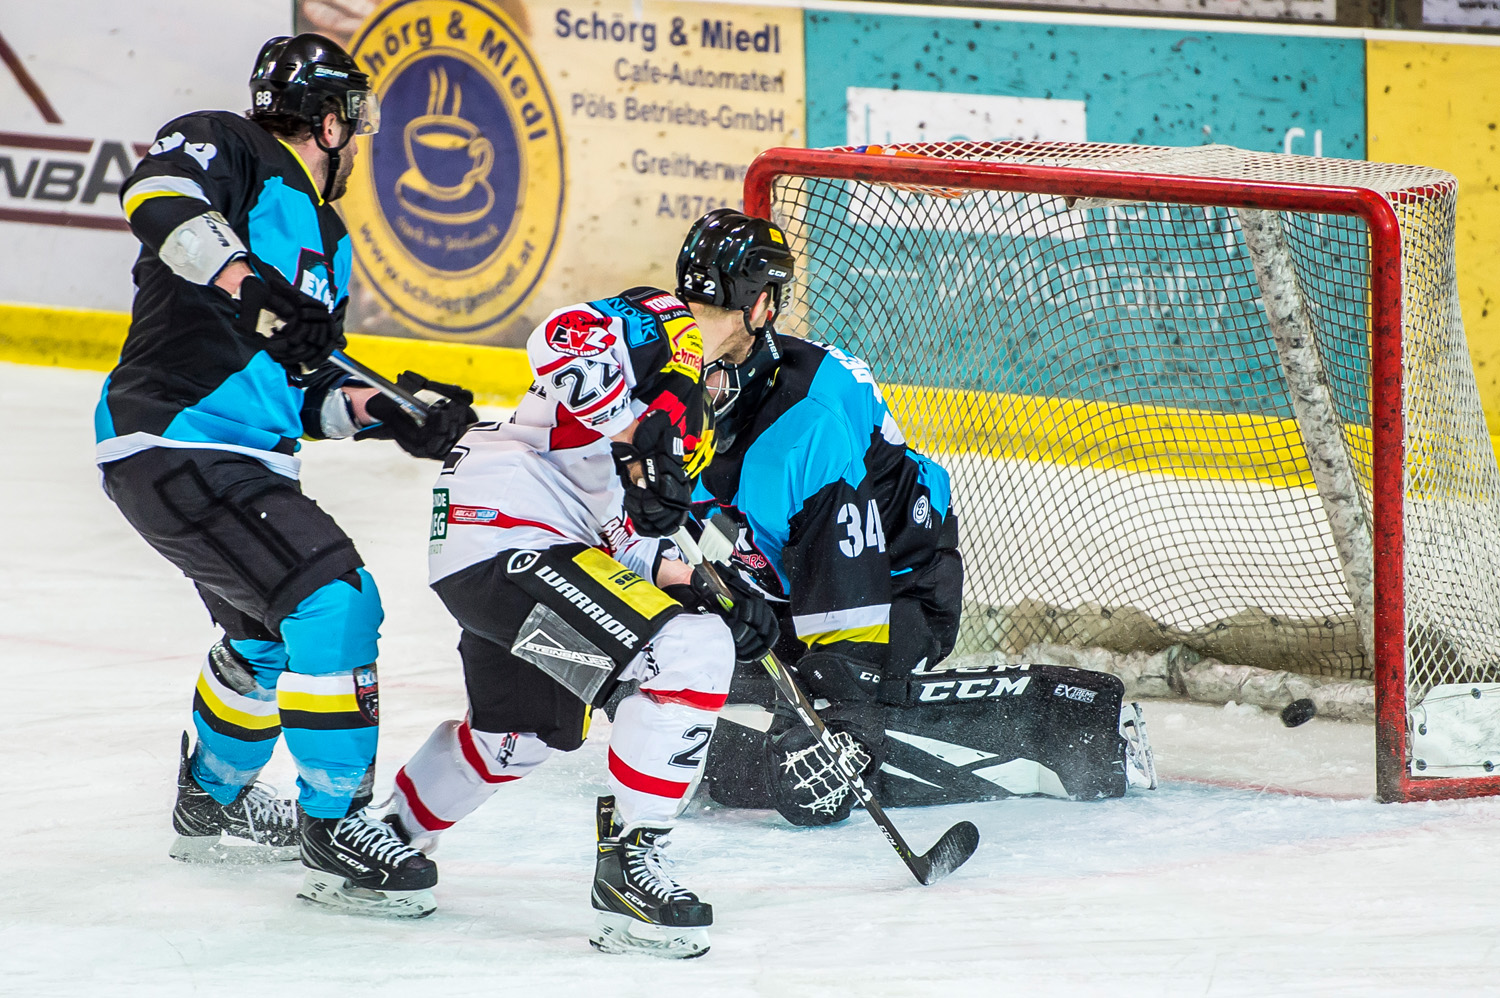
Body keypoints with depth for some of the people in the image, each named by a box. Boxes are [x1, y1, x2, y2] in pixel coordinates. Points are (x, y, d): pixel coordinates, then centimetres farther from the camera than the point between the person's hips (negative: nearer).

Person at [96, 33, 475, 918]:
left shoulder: (324, 239, 19)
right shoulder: (226, 150, -7)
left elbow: (303, 389, 20)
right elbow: (157, 194, -30)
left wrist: (383, 410, 3)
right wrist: (246, 282, -41)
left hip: (243, 461, 11)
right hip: (174, 441, -11)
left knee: (274, 628, 27)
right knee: (332, 599, -18)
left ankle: (213, 800, 48)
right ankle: (333, 828, -10)